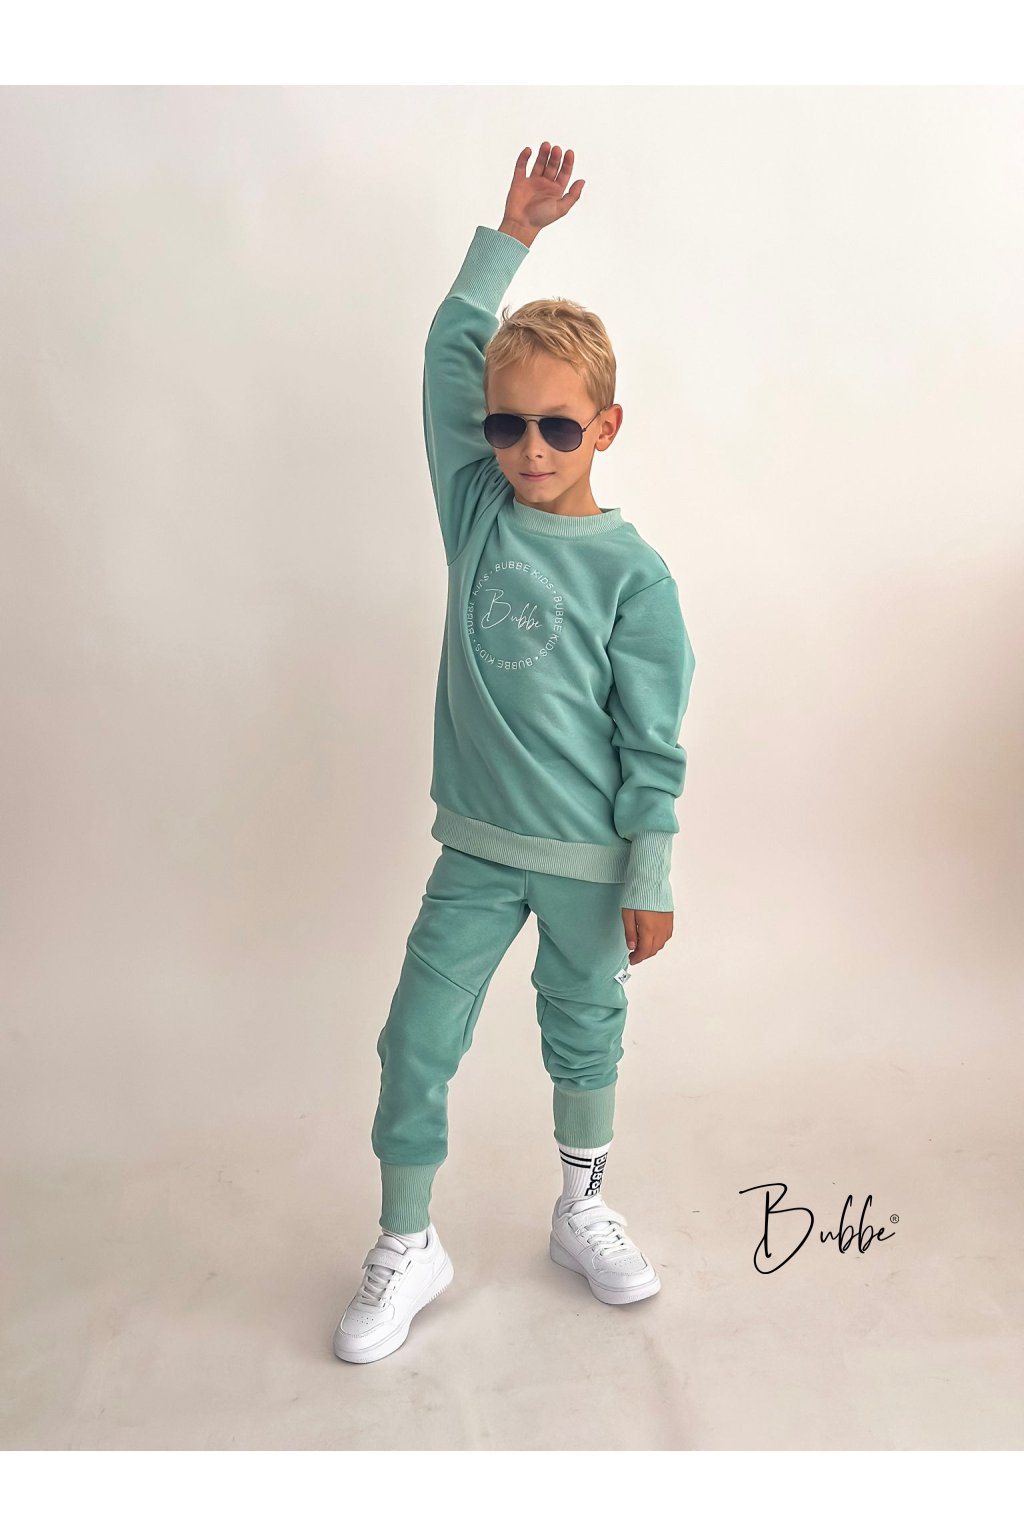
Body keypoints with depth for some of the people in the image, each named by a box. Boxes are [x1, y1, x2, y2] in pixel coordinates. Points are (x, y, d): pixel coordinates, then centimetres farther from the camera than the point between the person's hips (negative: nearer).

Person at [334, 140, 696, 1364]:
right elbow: (450, 348, 5)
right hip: (477, 844, 3)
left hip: (590, 856, -2)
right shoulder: (477, 509, 0)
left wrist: (650, 880, -8)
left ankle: (581, 1212, 41)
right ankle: (406, 1249, 25)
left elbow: (653, 742, -8)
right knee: (418, 1041, 4)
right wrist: (507, 236, 5)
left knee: (584, 1031, 17)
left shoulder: (632, 572, -10)